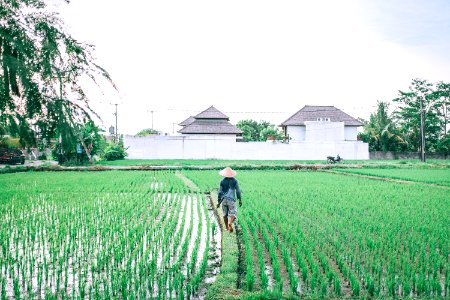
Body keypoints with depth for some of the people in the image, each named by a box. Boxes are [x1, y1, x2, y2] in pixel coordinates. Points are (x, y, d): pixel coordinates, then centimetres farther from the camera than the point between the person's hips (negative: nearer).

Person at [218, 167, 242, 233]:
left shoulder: (222, 181, 0)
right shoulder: (234, 181, -1)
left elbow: (220, 192, 1)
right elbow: (238, 191, 1)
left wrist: (219, 201, 8)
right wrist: (240, 200, 10)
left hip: (224, 200, 2)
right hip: (231, 200, -2)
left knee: (225, 214, 14)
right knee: (232, 213, -3)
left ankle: (227, 227, 22)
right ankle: (230, 223, -31)